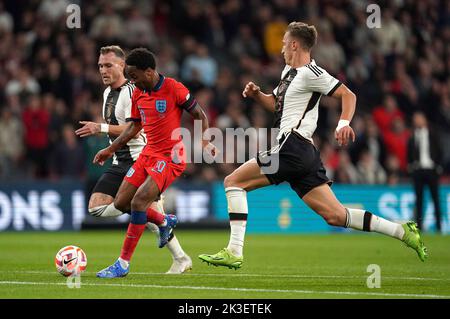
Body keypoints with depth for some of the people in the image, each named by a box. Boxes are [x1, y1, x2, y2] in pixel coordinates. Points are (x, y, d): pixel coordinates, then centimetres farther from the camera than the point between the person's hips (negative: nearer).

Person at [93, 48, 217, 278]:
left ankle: (123, 264, -14)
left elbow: (200, 115, -5)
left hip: (170, 157, -8)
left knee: (138, 201, -21)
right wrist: (111, 149, 19)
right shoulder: (137, 94, 7)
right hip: (148, 154, 8)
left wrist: (204, 142, -19)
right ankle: (164, 222, 29)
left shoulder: (173, 88, -14)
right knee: (121, 203, 3)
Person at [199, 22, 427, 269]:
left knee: (233, 182, -6)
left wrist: (343, 124, -27)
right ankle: (403, 232, 3)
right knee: (335, 215, 5)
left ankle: (234, 252, -12)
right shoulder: (289, 71, 21)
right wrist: (256, 94, 15)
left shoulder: (310, 73, -7)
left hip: (292, 148, -10)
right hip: (304, 153, 10)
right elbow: (277, 104, 34)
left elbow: (348, 95, -11)